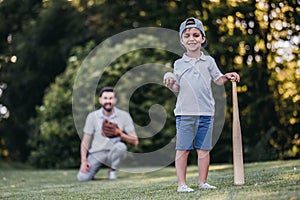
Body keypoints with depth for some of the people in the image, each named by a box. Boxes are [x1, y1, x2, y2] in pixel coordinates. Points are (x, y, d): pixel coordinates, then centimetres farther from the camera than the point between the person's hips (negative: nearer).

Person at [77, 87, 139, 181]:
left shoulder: (124, 116, -3)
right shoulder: (92, 116, 0)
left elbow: (135, 141, -6)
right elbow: (85, 141, 1)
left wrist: (120, 134, -23)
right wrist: (84, 161, -13)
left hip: (113, 153, 0)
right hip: (96, 154, 0)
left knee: (121, 146, -35)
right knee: (82, 177, -22)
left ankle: (112, 171, -7)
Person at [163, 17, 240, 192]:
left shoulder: (208, 61, 11)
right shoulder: (179, 64, 9)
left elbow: (218, 80, 13)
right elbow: (177, 88, 11)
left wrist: (227, 77, -6)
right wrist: (170, 84, -9)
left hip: (206, 112, 1)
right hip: (185, 113, -1)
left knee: (204, 149, 4)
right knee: (182, 149, -4)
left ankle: (202, 182, 13)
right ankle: (182, 184, 0)